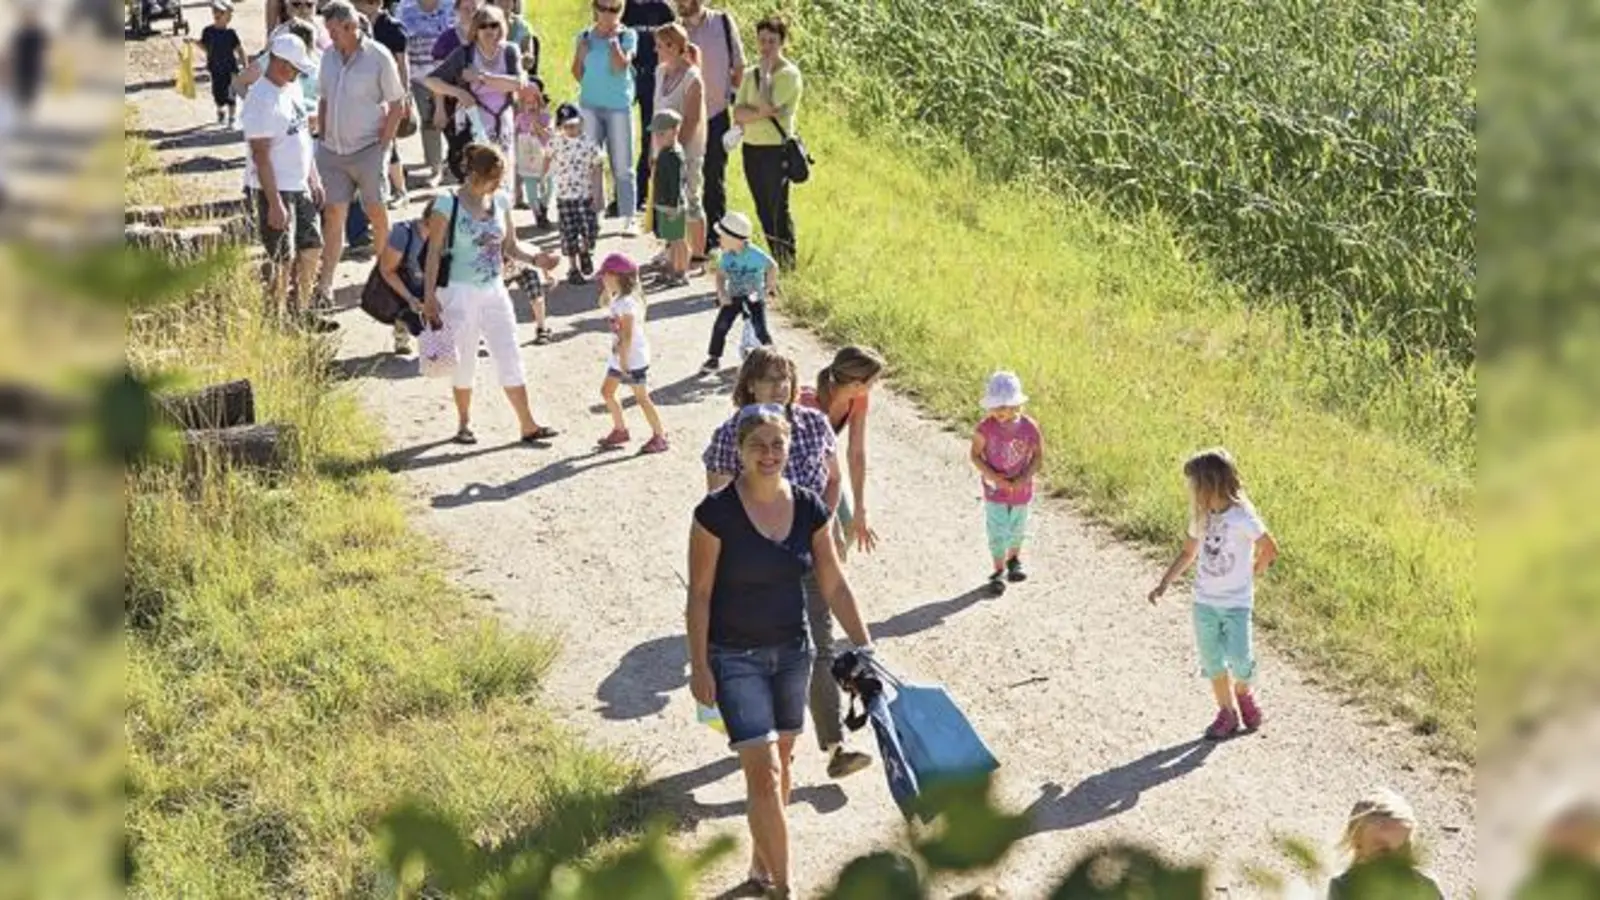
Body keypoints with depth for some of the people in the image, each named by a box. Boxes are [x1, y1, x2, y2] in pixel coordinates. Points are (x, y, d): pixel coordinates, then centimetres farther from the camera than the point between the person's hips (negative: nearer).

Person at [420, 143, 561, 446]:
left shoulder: (501, 201, 4)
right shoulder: (448, 205, -11)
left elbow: (510, 246, 12)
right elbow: (434, 252, -9)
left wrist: (534, 259, -8)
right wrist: (429, 296, -13)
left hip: (494, 291, 4)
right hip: (460, 293, -4)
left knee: (510, 358, 2)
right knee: (465, 361, 6)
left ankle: (528, 425, 5)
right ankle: (464, 423, 24)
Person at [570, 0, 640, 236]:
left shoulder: (627, 35, -1)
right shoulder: (586, 36, 6)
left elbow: (621, 64, -16)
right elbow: (577, 69, 15)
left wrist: (613, 39, -11)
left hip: (619, 106, -3)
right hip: (590, 106, 3)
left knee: (622, 166, -1)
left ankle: (629, 219, 2)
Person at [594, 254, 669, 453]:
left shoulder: (627, 303, -22)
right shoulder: (617, 300, 7)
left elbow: (628, 336, -25)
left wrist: (623, 358, -24)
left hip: (634, 357, -10)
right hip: (619, 356, 10)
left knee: (641, 397, -3)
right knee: (607, 391, 14)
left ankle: (659, 436, 5)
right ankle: (620, 430, 26)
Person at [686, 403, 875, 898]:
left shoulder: (809, 507, -4)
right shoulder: (717, 512, -17)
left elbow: (833, 583, 3)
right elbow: (699, 593, -11)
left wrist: (865, 647, 1)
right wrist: (699, 666, -12)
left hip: (792, 651, 5)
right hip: (736, 657, -5)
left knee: (779, 763, 16)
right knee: (764, 773, -9)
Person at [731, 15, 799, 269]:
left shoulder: (789, 74, -8)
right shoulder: (750, 73, 11)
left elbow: (766, 106, -21)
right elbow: (738, 113, 2)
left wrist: (765, 72, -11)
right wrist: (762, 112, -16)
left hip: (776, 149, -6)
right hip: (751, 147, 7)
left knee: (779, 208, -5)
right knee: (763, 210, 12)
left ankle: (788, 264, 2)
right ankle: (775, 259, 22)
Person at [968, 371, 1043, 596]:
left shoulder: (1029, 427, -16)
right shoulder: (986, 428, -18)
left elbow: (1038, 457, -7)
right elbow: (975, 455, -9)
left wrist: (1024, 478, -20)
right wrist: (992, 476, -22)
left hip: (1021, 490, 1)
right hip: (995, 490, -1)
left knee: (1017, 530, 20)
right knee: (997, 532, 0)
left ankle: (1014, 560, 44)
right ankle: (999, 571, 14)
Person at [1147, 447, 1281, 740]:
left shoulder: (1242, 516, -16)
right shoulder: (1201, 516, 3)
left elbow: (1270, 549, -9)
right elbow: (1188, 553, 13)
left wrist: (1250, 575, 2)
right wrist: (1164, 584, 6)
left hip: (1236, 602, -5)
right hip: (1204, 601, 5)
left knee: (1239, 659, -10)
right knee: (1212, 661, 7)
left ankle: (1243, 694, 21)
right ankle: (1227, 713, 21)